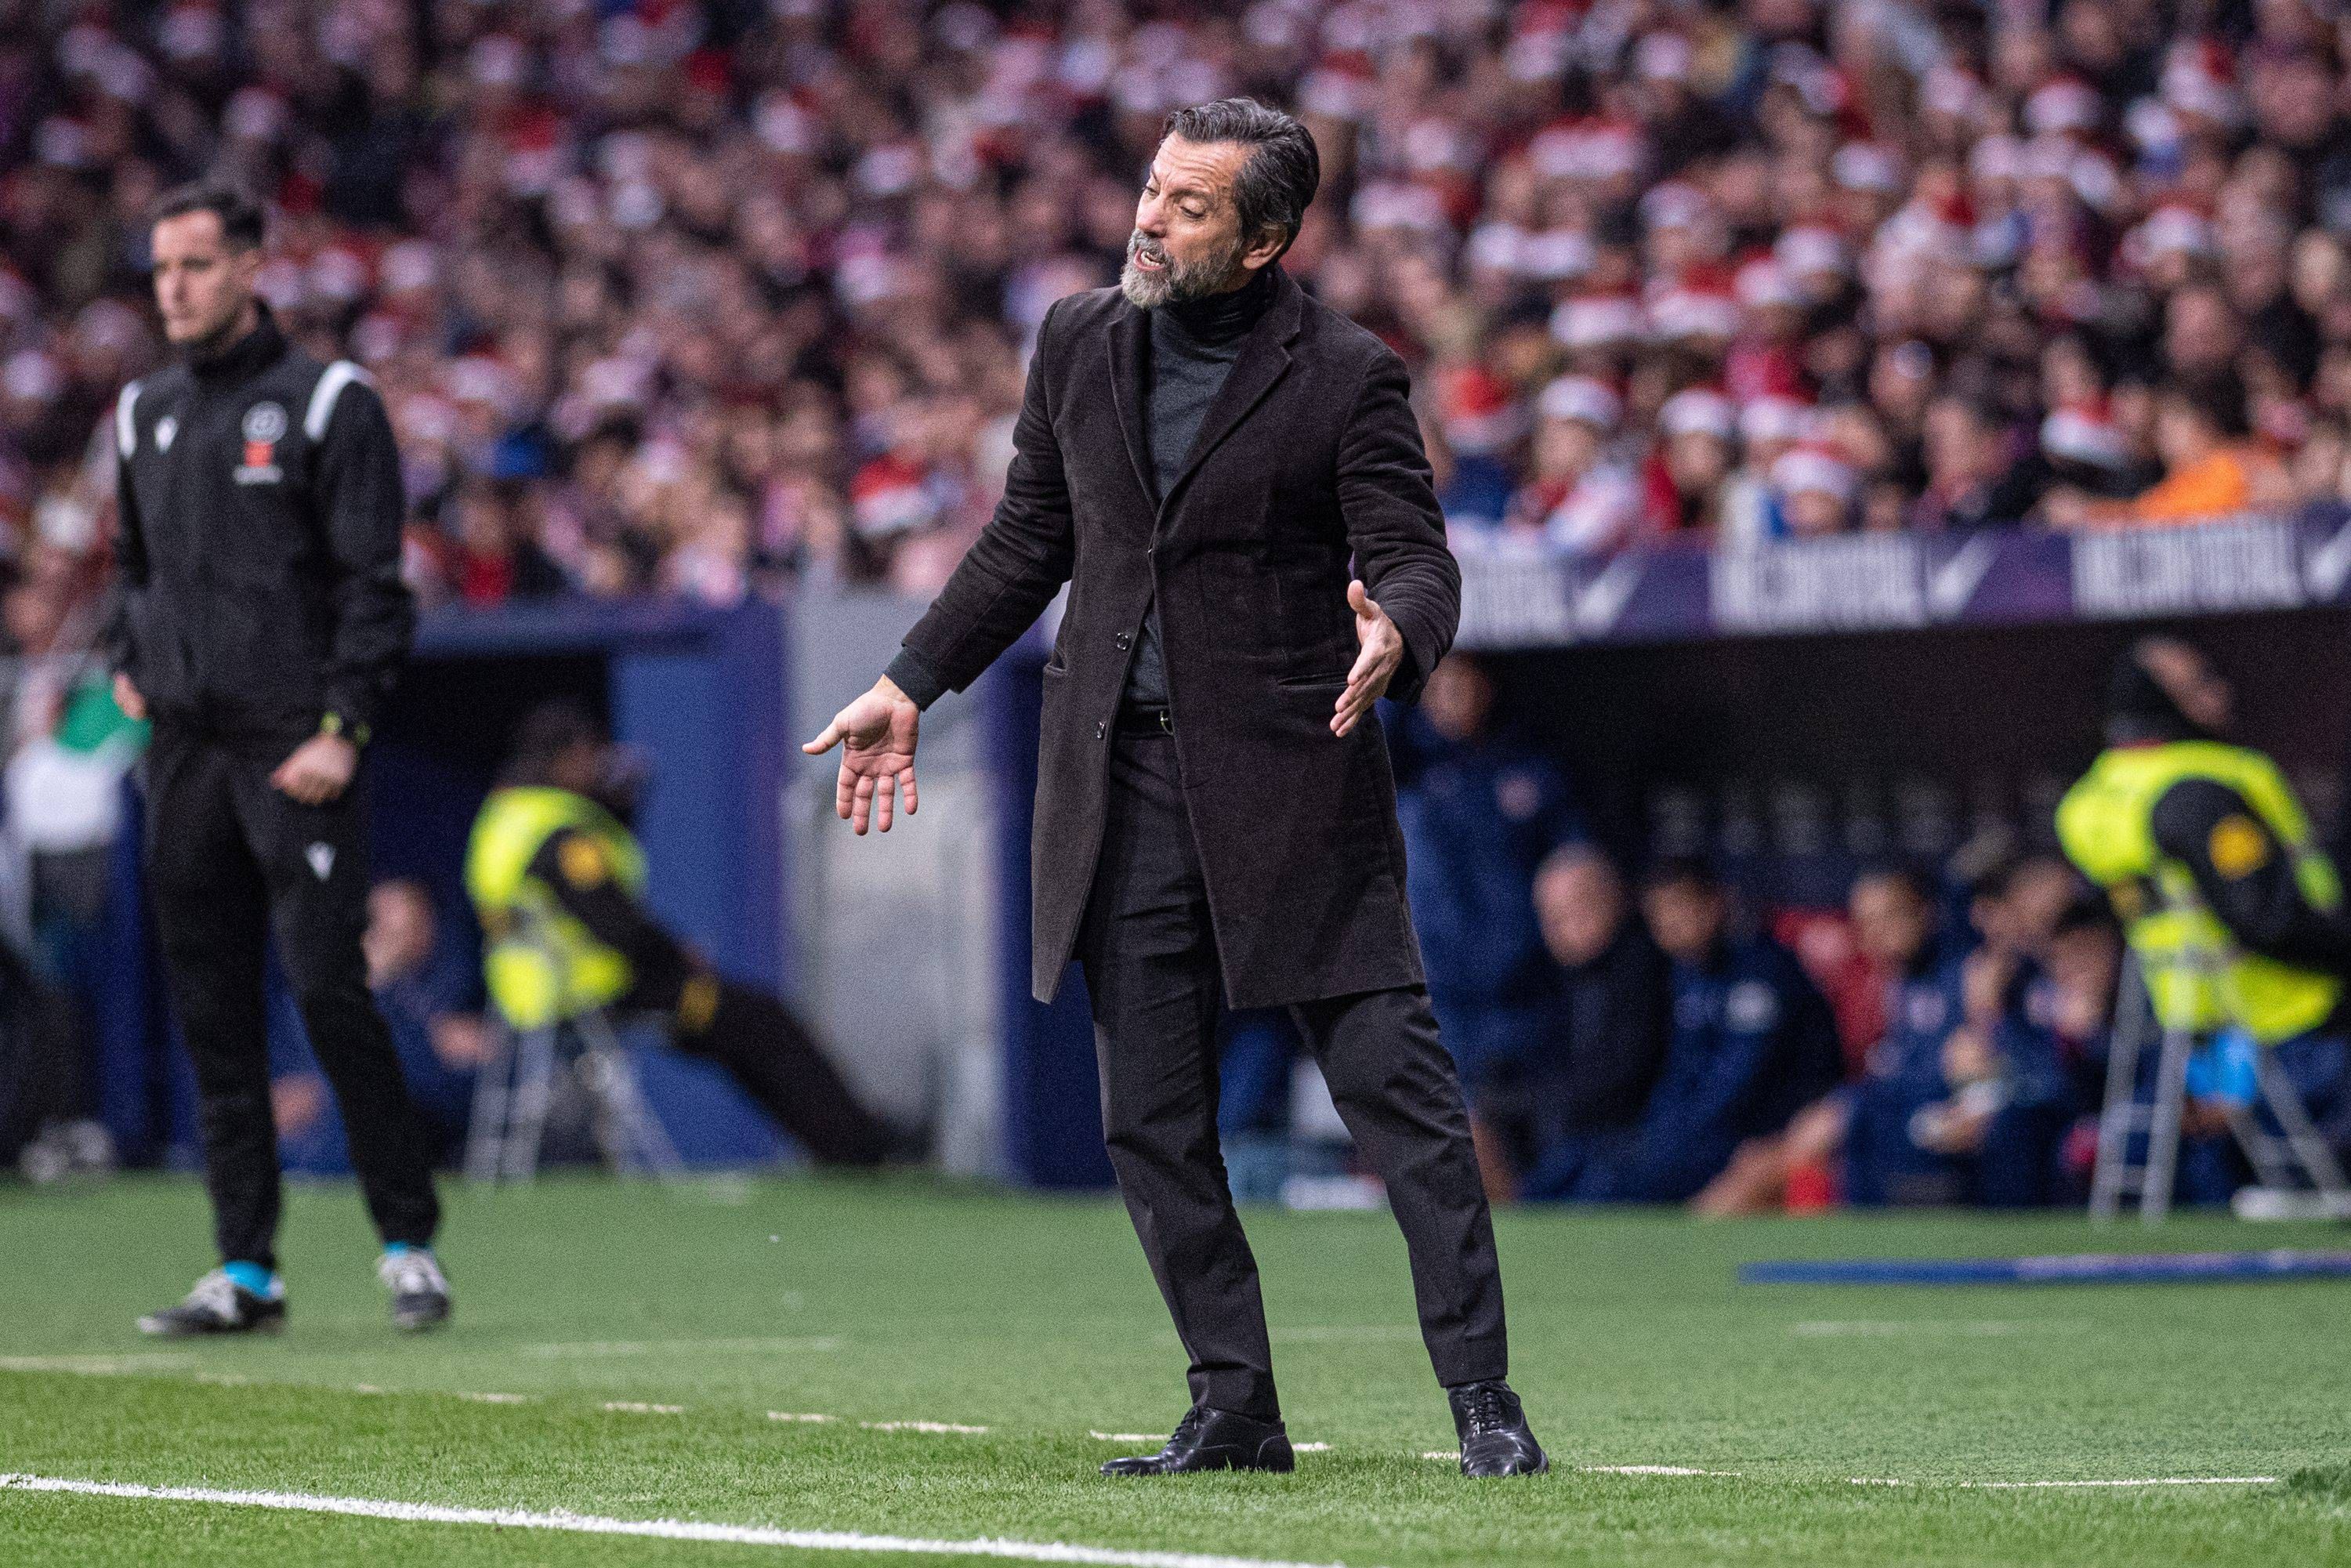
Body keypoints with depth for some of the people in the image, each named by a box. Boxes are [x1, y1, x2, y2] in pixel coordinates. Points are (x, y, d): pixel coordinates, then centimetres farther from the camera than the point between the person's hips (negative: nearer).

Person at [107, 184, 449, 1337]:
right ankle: (246, 1272, 7)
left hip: (294, 748, -6)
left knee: (328, 989, -11)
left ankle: (409, 1243, -1)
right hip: (183, 747, 6)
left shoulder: (327, 405, -2)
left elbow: (373, 583, -6)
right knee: (209, 1010, 4)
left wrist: (343, 729, -14)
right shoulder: (144, 412, 15)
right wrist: (129, 666, 12)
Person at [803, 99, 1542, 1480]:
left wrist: (1396, 635, -32)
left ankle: (1483, 1400, -3)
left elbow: (1417, 558, -9)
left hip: (1292, 778, -5)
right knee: (1152, 1122, 6)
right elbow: (1029, 539, 17)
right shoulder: (1079, 344, 7)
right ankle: (1234, 1407, 14)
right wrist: (912, 687, 14)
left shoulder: (1348, 377, -8)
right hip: (1124, 780, 5)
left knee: (1398, 1083, -7)